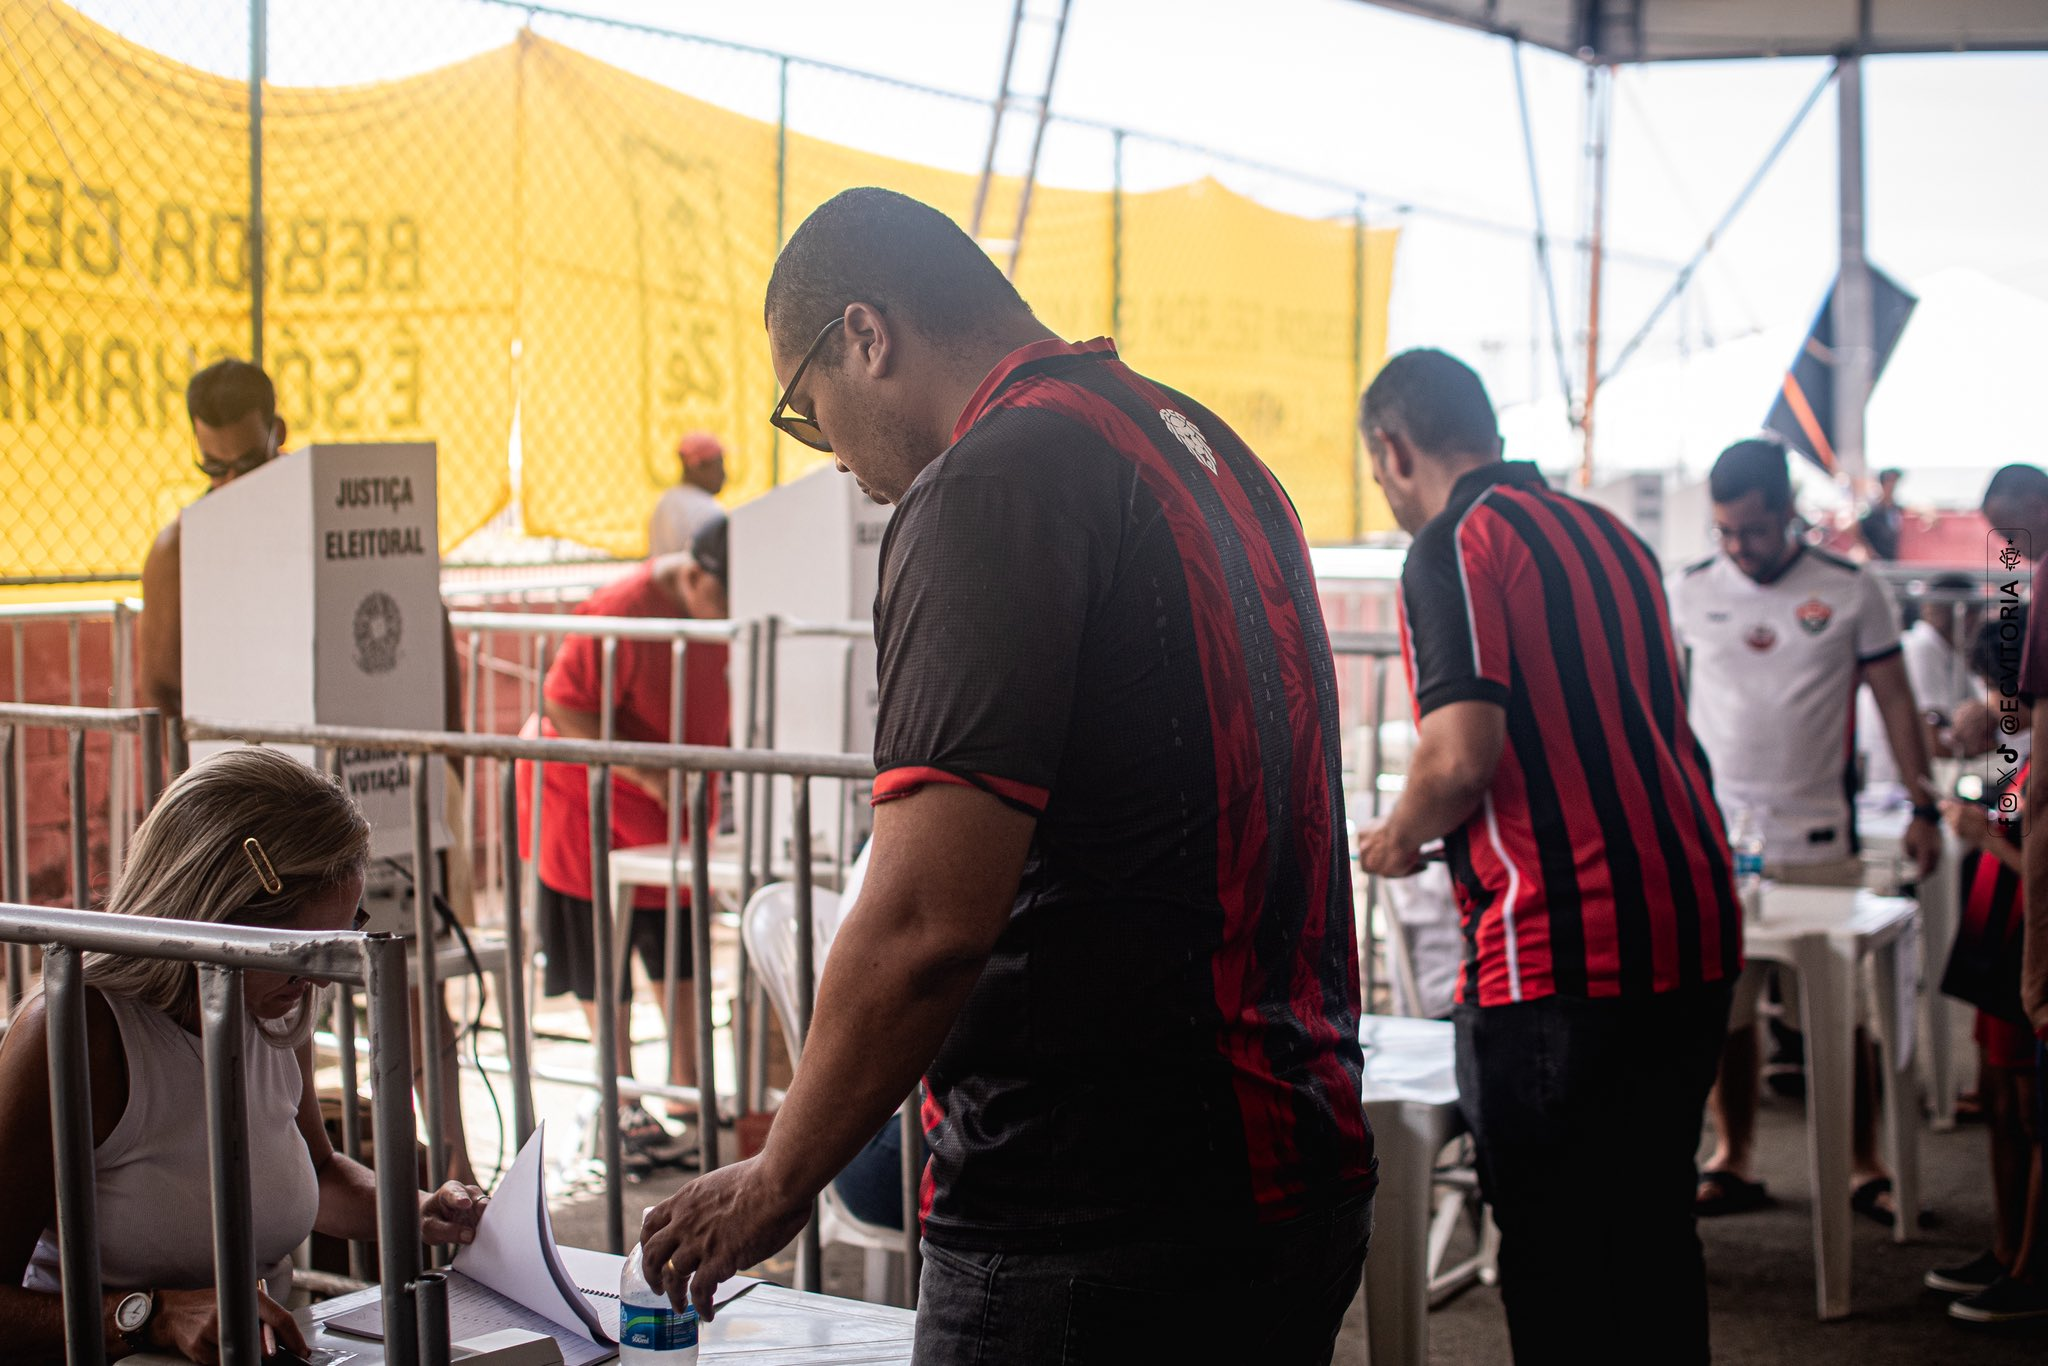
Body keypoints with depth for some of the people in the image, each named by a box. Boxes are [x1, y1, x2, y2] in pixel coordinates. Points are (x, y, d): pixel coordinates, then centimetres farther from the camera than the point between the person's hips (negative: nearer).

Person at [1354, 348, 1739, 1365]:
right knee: (1651, 1234, 17)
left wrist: (1399, 838, 1)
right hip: (1694, 932, 8)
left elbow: (1463, 755, -20)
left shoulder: (1455, 547, -7)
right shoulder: (1611, 537, 17)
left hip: (1561, 950, -8)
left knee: (1555, 1256, 0)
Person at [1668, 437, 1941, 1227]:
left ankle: (1866, 1168, 14)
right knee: (1724, 1009, 3)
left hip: (1820, 841, -1)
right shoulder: (1687, 593, 5)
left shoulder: (1851, 593, 1)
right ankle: (1734, 1162, 15)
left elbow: (1895, 700, 5)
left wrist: (1923, 806, 0)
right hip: (1716, 839, 1)